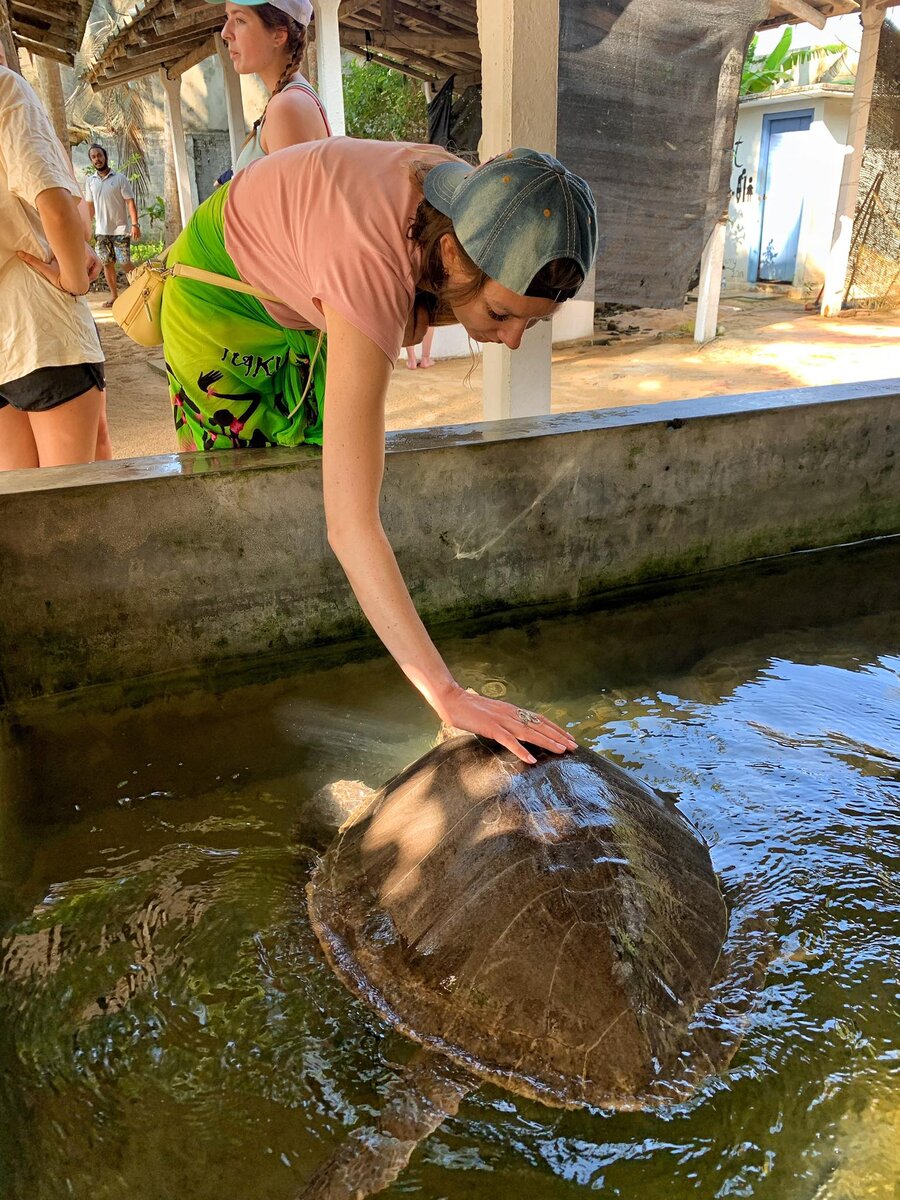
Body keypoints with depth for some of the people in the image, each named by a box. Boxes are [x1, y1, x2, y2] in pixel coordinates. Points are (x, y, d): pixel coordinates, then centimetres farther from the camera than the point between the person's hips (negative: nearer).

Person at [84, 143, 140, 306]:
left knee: (125, 263, -7)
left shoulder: (119, 178, -3)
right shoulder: (90, 181, 9)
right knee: (107, 263, 5)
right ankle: (113, 295, 13)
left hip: (120, 229, -4)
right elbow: (90, 206, 14)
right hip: (101, 230, 4)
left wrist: (135, 224, -16)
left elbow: (130, 202, -6)